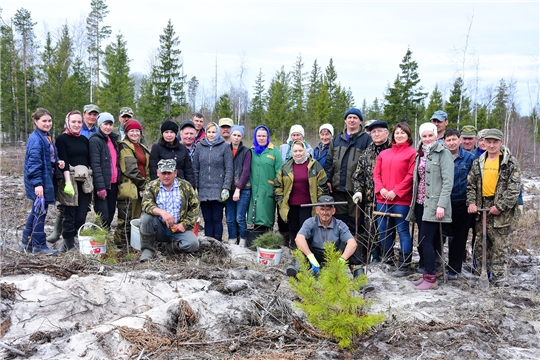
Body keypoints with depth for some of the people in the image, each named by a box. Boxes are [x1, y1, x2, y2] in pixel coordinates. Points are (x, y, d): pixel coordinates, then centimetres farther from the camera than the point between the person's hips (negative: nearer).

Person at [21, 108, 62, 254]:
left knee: (37, 211, 15)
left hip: (47, 179, 10)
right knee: (40, 211, -3)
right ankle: (39, 245, 7)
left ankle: (27, 243, 26)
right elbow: (33, 162, -21)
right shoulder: (36, 139, -15)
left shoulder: (47, 137, 14)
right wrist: (37, 183, -25)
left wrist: (58, 163, 1)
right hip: (39, 182, -10)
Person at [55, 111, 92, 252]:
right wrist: (68, 182, -18)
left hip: (85, 182, 4)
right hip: (69, 180, -4)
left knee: (81, 216, 0)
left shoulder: (84, 140, 16)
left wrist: (92, 182, 9)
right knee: (69, 216, -2)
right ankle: (69, 245, 8)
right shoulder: (62, 139, 0)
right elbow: (64, 162, -9)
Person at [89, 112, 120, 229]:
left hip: (113, 183, 7)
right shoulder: (95, 140, -7)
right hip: (102, 184, -7)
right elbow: (95, 165, -15)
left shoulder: (113, 140, 16)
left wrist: (118, 180, 11)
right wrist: (100, 187, -20)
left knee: (110, 214, 9)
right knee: (103, 217, -8)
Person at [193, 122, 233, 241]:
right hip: (203, 190, 3)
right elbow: (195, 168, 9)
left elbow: (229, 169, -2)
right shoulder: (200, 146, 9)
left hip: (218, 190, -3)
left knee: (217, 219, 1)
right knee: (207, 220, 7)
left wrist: (226, 188, -9)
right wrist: (194, 187, 3)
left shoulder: (225, 146, 1)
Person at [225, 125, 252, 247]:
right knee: (229, 219, 4)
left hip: (243, 190, -3)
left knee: (240, 218, -5)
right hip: (229, 189, 4)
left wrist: (238, 189, -12)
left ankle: (243, 242, 10)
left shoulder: (246, 151, -1)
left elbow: (245, 171, -7)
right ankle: (232, 242, 15)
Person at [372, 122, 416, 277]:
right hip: (383, 198, 6)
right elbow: (376, 173, 12)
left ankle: (404, 266, 4)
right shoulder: (384, 153, 16)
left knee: (402, 230, -2)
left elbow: (411, 176, -9)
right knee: (383, 230, 11)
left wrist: (395, 191, -13)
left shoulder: (412, 153, -1)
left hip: (401, 199, -6)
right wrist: (380, 189, -5)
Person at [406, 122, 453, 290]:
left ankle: (431, 278, -2)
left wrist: (441, 205, -19)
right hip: (420, 203, 7)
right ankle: (426, 273, 17)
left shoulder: (443, 153, -5)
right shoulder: (420, 154, 17)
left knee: (426, 240, -9)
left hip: (433, 204, -7)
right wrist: (414, 201, 13)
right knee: (422, 240, 8)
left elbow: (448, 181, -12)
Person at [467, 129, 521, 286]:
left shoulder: (511, 162, -4)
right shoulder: (478, 162, 11)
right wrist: (471, 202, -1)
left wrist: (500, 206, -15)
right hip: (481, 208, 5)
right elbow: (471, 184, 14)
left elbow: (514, 188, -9)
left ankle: (499, 276, 6)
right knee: (480, 244, 11)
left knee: (500, 244, -1)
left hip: (501, 210, -5)